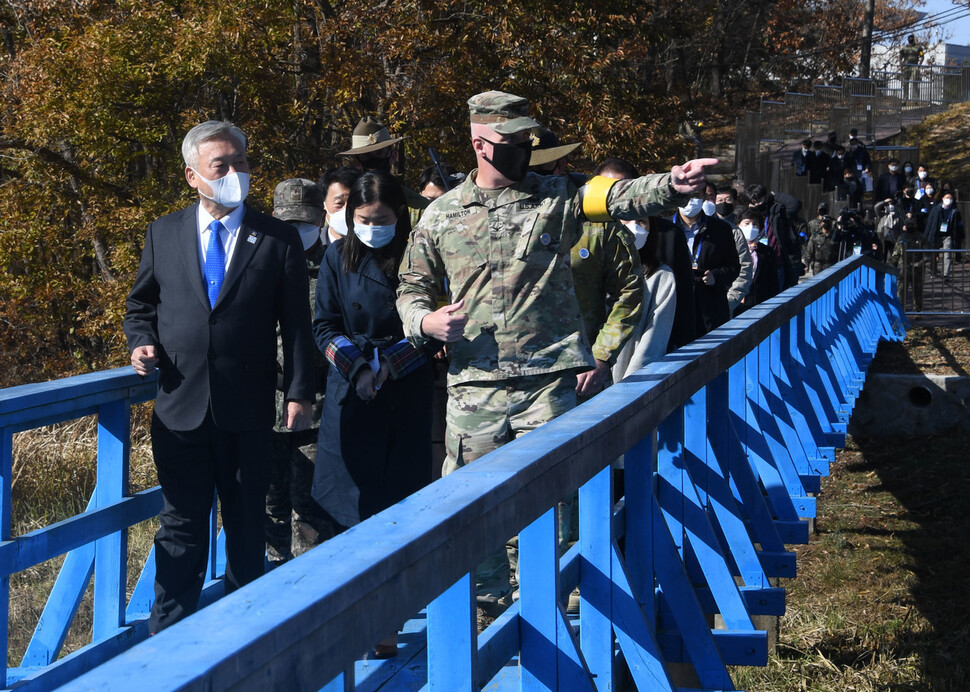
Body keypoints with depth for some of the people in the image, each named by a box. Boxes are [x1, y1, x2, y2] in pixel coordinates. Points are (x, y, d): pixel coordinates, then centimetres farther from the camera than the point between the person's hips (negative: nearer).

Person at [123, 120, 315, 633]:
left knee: (246, 527, 9)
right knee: (181, 527, 3)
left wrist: (299, 393, -5)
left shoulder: (279, 239, 2)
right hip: (181, 407, 1)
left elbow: (296, 323, 1)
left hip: (248, 412, -1)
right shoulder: (164, 235, 8)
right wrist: (141, 343, -2)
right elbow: (140, 304, 19)